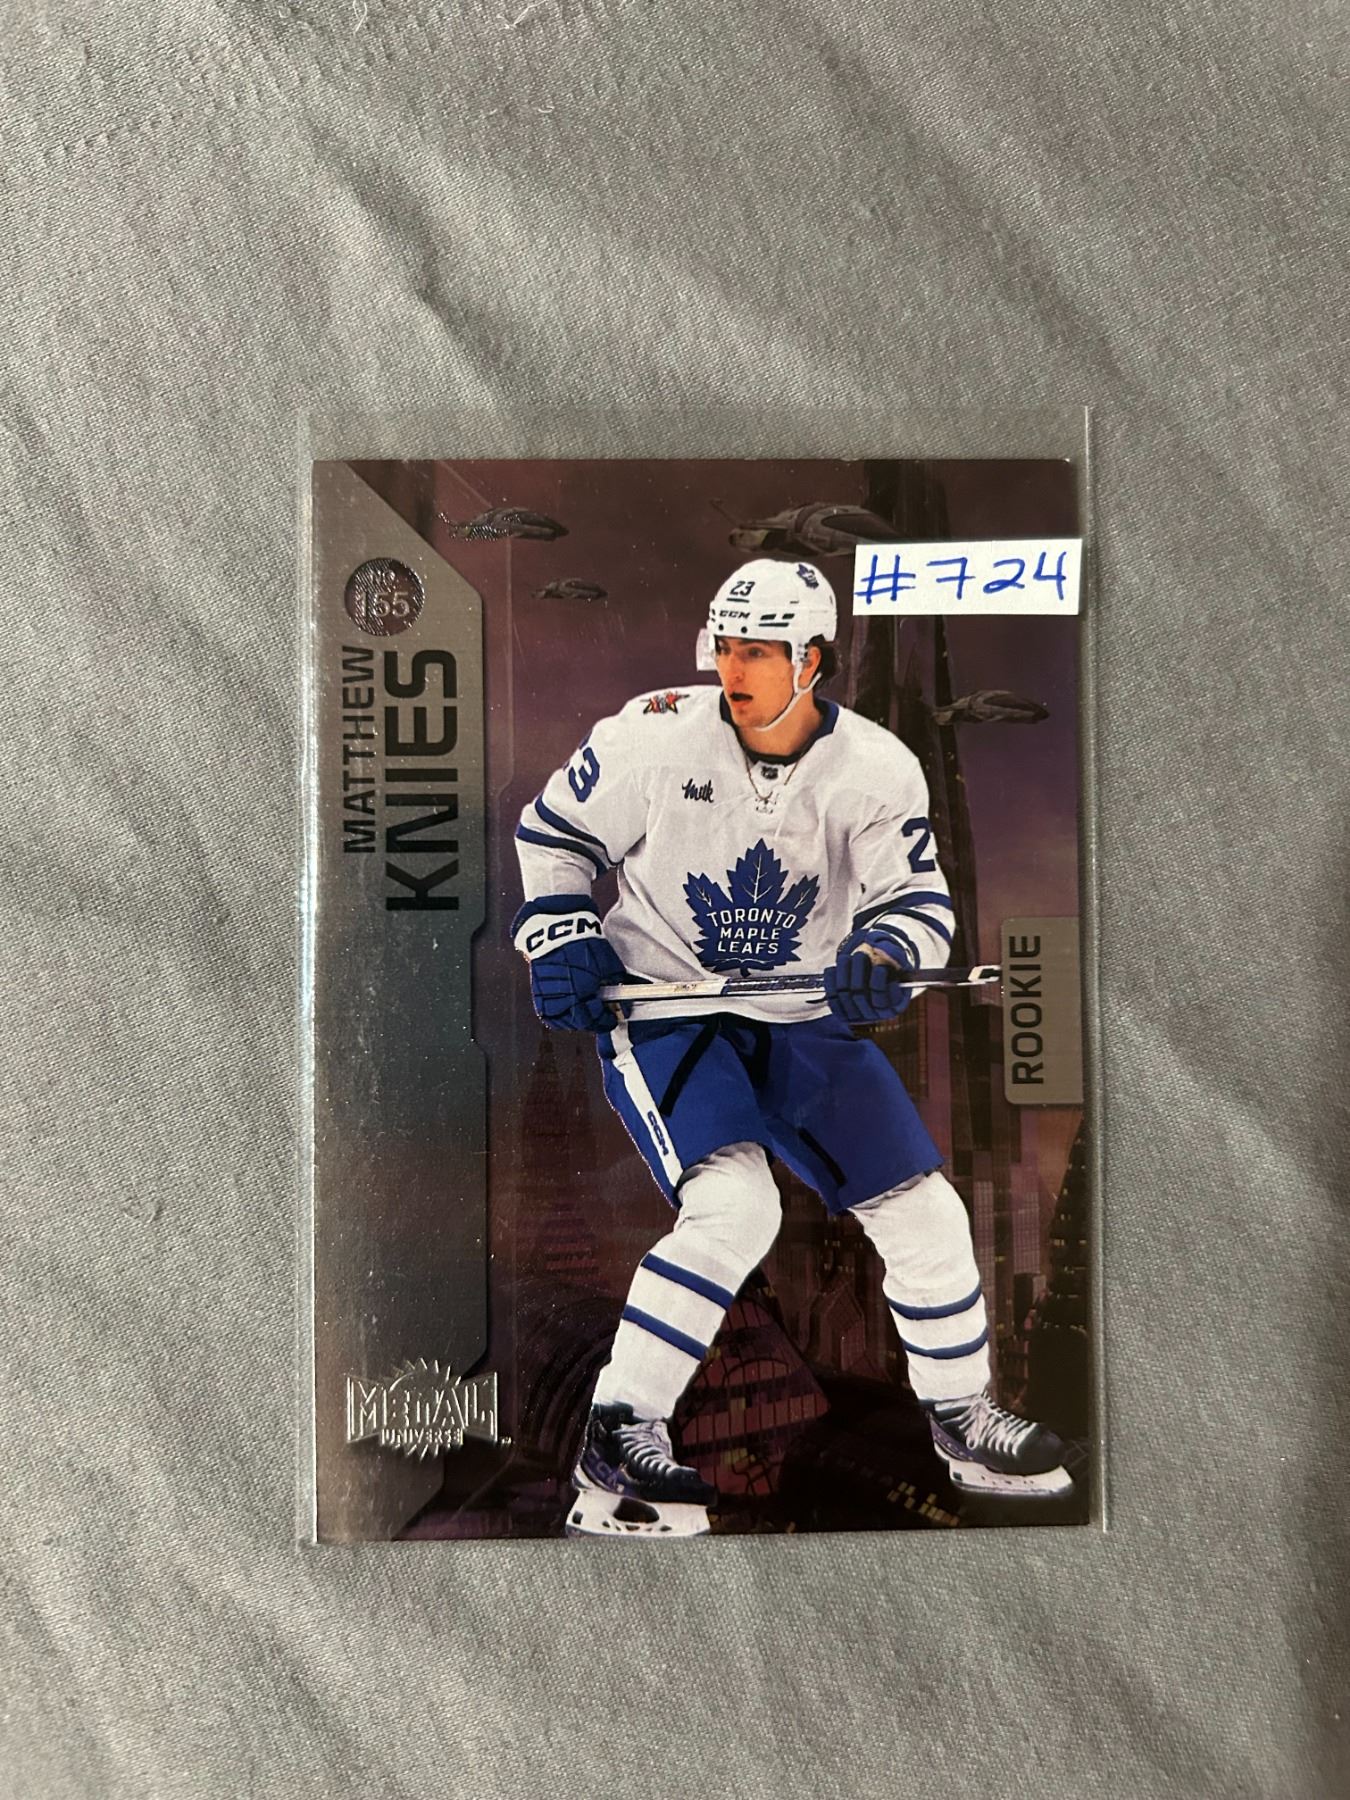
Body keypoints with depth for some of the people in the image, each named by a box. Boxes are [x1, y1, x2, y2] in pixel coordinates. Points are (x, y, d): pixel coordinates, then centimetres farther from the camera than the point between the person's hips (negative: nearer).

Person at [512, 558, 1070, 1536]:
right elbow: (554, 830, 0)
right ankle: (616, 1439, -8)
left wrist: (881, 958, -29)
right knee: (733, 1207, -26)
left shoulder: (878, 768, -10)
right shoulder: (658, 733, -13)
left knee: (923, 1210, 4)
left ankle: (963, 1418, 28)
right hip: (659, 1007, -3)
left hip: (802, 1016, 4)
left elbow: (919, 902, -7)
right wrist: (561, 942, -11)